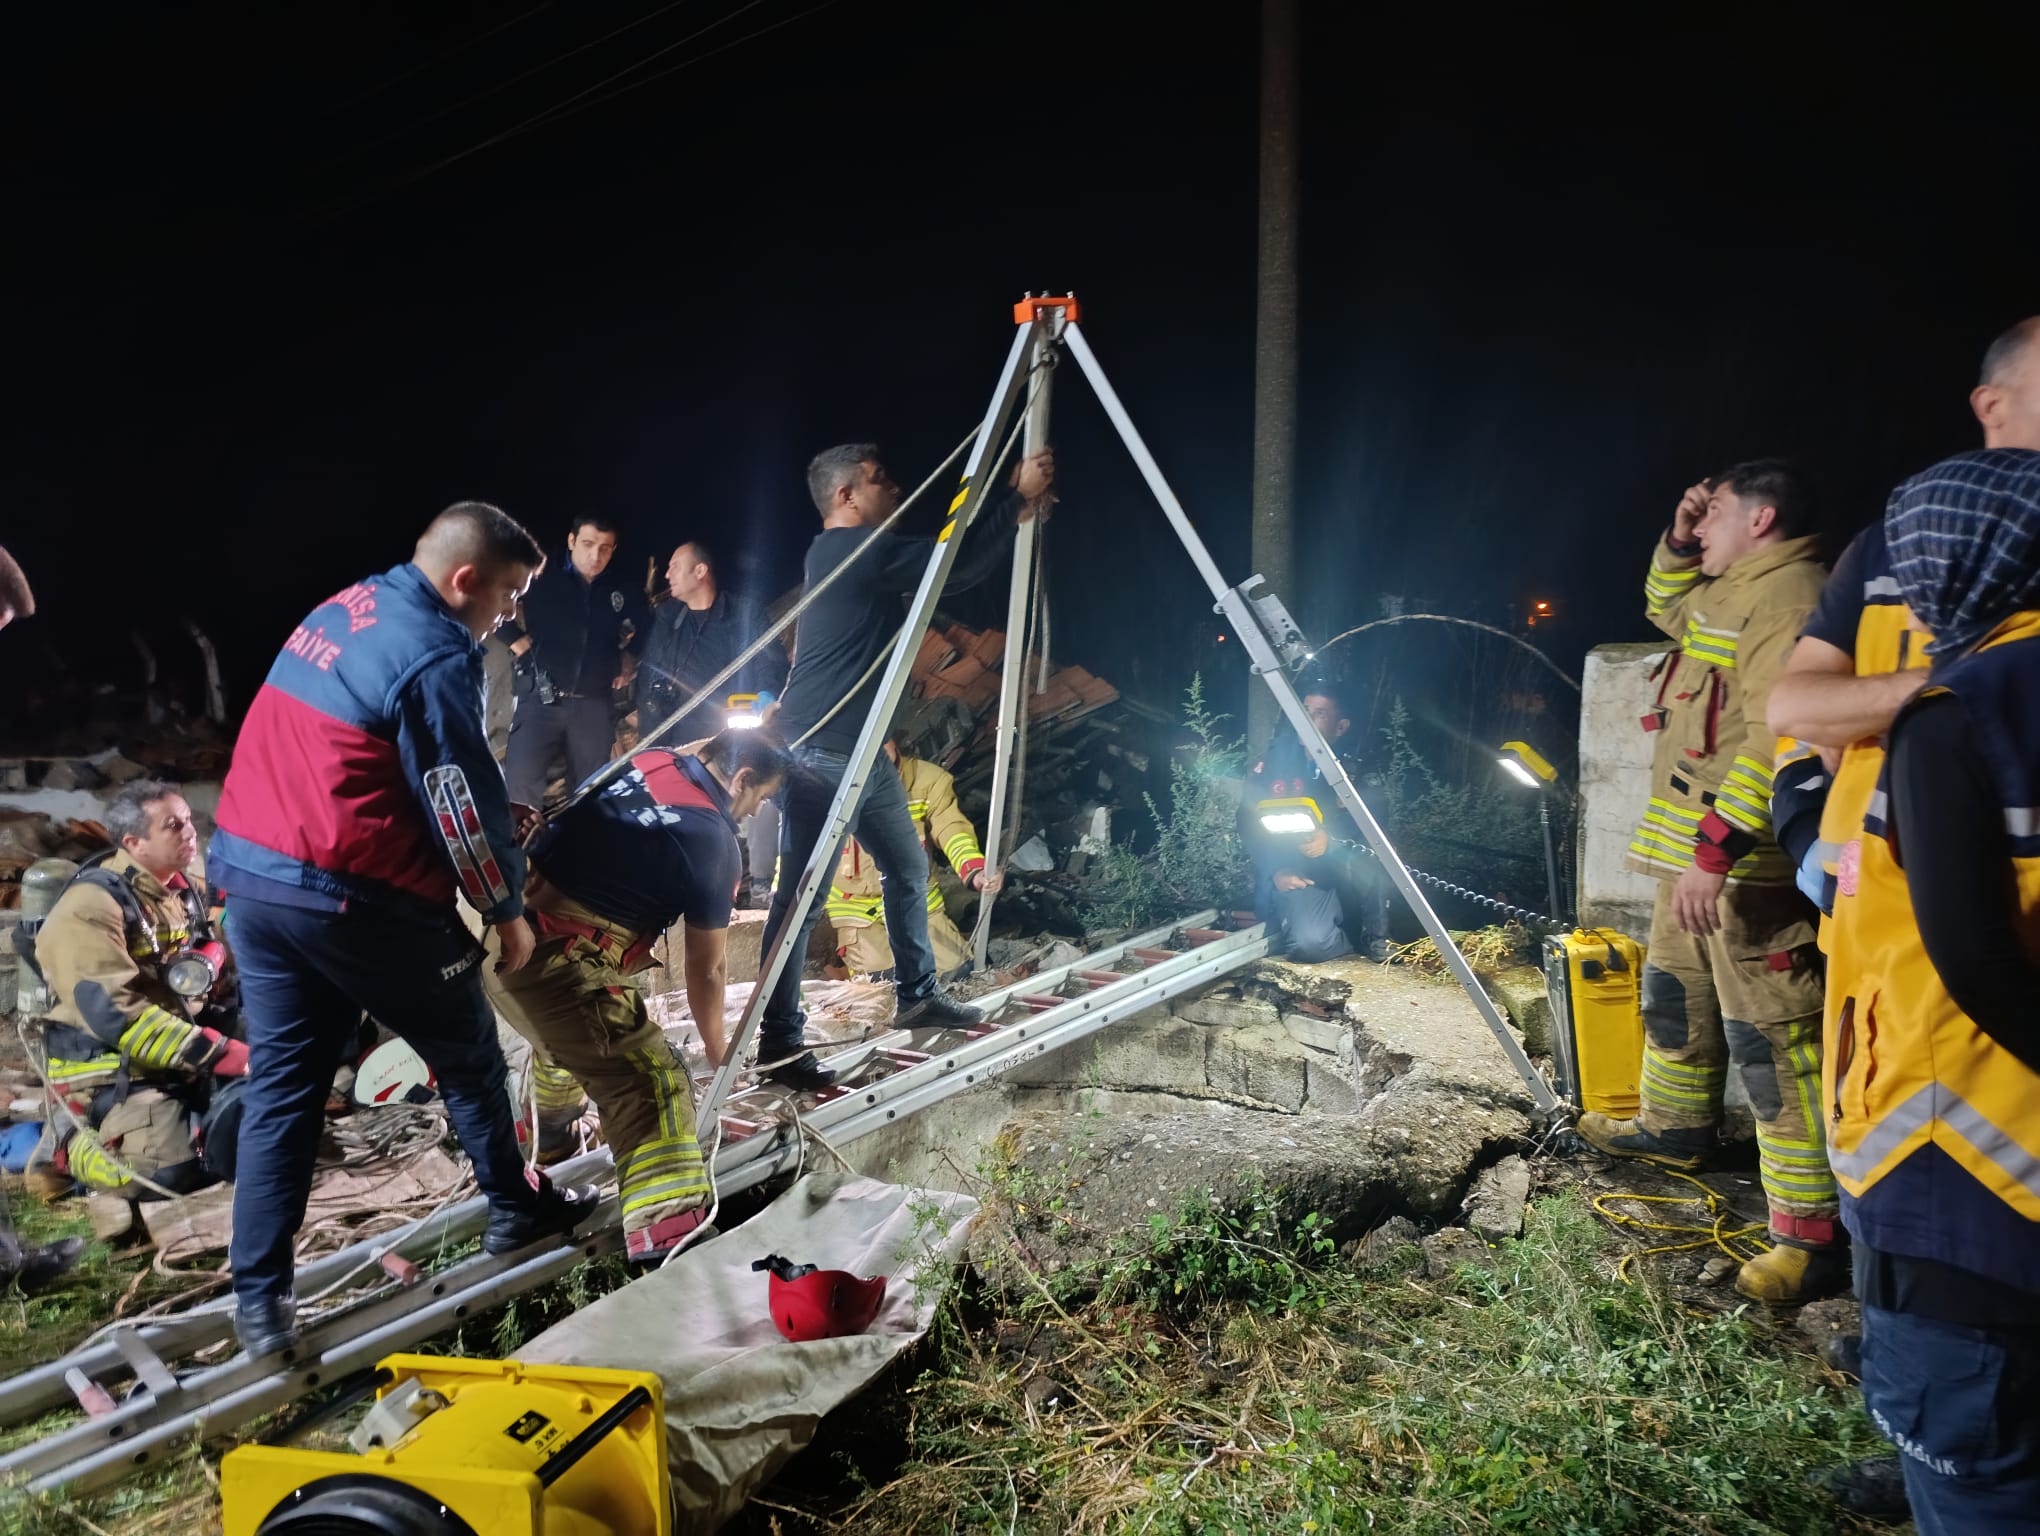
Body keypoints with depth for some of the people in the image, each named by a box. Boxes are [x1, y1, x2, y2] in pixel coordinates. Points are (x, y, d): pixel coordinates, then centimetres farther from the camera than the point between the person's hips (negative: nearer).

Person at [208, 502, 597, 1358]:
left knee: (280, 1084, 11)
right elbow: (462, 803, -15)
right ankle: (517, 1210, 30)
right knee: (468, 1056, 13)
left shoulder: (344, 609, 11)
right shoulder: (434, 656, -17)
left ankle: (260, 1301, 13)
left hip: (253, 875, 8)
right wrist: (507, 910, -1)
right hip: (357, 897, -8)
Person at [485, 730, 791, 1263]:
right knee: (654, 1086, -6)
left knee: (570, 1029, 36)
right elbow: (705, 971, 0)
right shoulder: (718, 849, -9)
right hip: (557, 966, -9)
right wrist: (717, 1049, 15)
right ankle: (669, 1246, -17)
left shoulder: (646, 760, 9)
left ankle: (550, 1126, 65)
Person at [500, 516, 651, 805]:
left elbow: (649, 628, 25)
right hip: (541, 698, -3)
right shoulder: (541, 577, -2)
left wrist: (629, 664, 15)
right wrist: (515, 640, -4)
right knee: (522, 785, -12)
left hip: (595, 705, 3)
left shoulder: (622, 592, 10)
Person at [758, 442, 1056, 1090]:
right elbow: (956, 567, -18)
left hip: (862, 752, 11)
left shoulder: (856, 553, 16)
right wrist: (1018, 498, -9)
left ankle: (917, 994, 33)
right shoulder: (854, 550, -14)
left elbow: (950, 563, 21)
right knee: (800, 897, -7)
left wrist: (1015, 515, 14)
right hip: (818, 753, -11)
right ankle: (778, 1045, -2)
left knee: (908, 867, 19)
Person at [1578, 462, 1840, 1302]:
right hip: (1697, 852, 11)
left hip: (1748, 865, -11)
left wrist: (1713, 854, -31)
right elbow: (1668, 607, 35)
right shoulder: (1733, 591, 13)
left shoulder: (1788, 600, -20)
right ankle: (1675, 1125, 46)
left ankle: (1812, 1234, -5)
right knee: (1674, 992, 26)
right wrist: (1680, 543, 15)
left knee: (1770, 1039, -10)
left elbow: (1777, 745, -29)